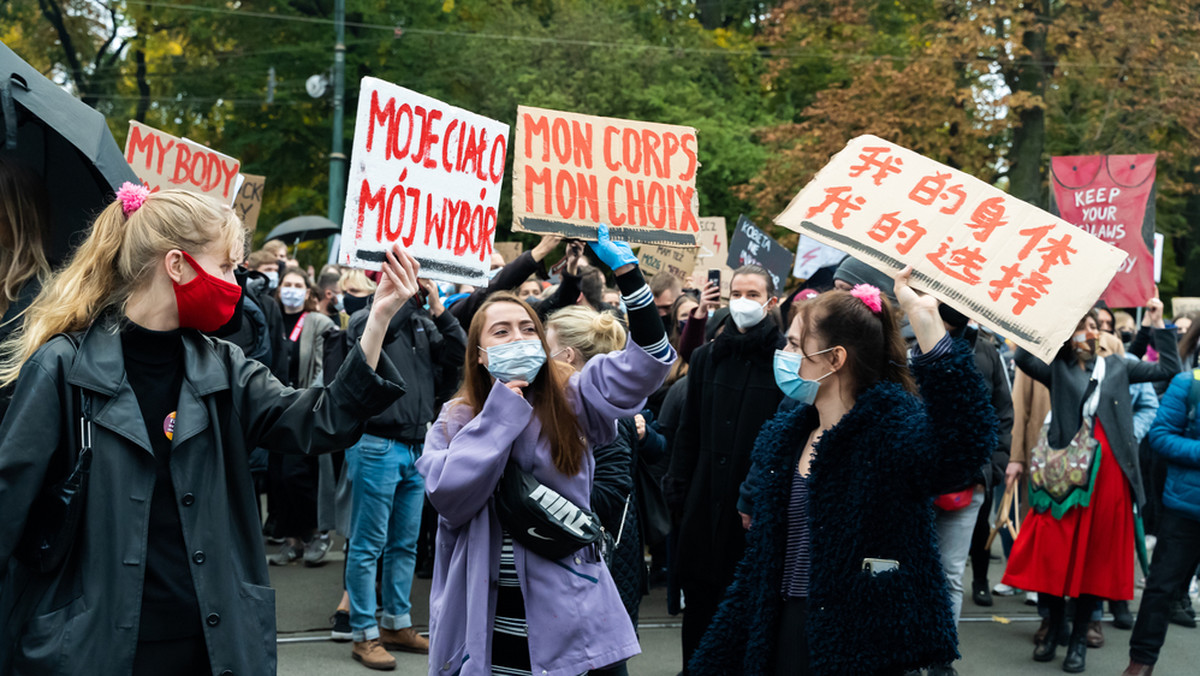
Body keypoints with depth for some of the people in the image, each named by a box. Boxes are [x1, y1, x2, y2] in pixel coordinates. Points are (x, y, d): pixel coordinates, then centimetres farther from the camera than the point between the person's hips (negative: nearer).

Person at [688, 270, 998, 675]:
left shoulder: (893, 427, -13)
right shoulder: (783, 436, 9)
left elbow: (964, 445, -37)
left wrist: (925, 322, -43)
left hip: (864, 643, -6)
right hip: (785, 637, 7)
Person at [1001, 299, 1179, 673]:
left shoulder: (1116, 367, 14)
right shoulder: (1057, 368, 7)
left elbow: (1169, 369, 10)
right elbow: (1024, 359, -12)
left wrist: (1158, 325, 5)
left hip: (1108, 471, 2)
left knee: (1095, 555, 5)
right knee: (1055, 551, -1)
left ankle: (1079, 637, 16)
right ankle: (1055, 625, 19)